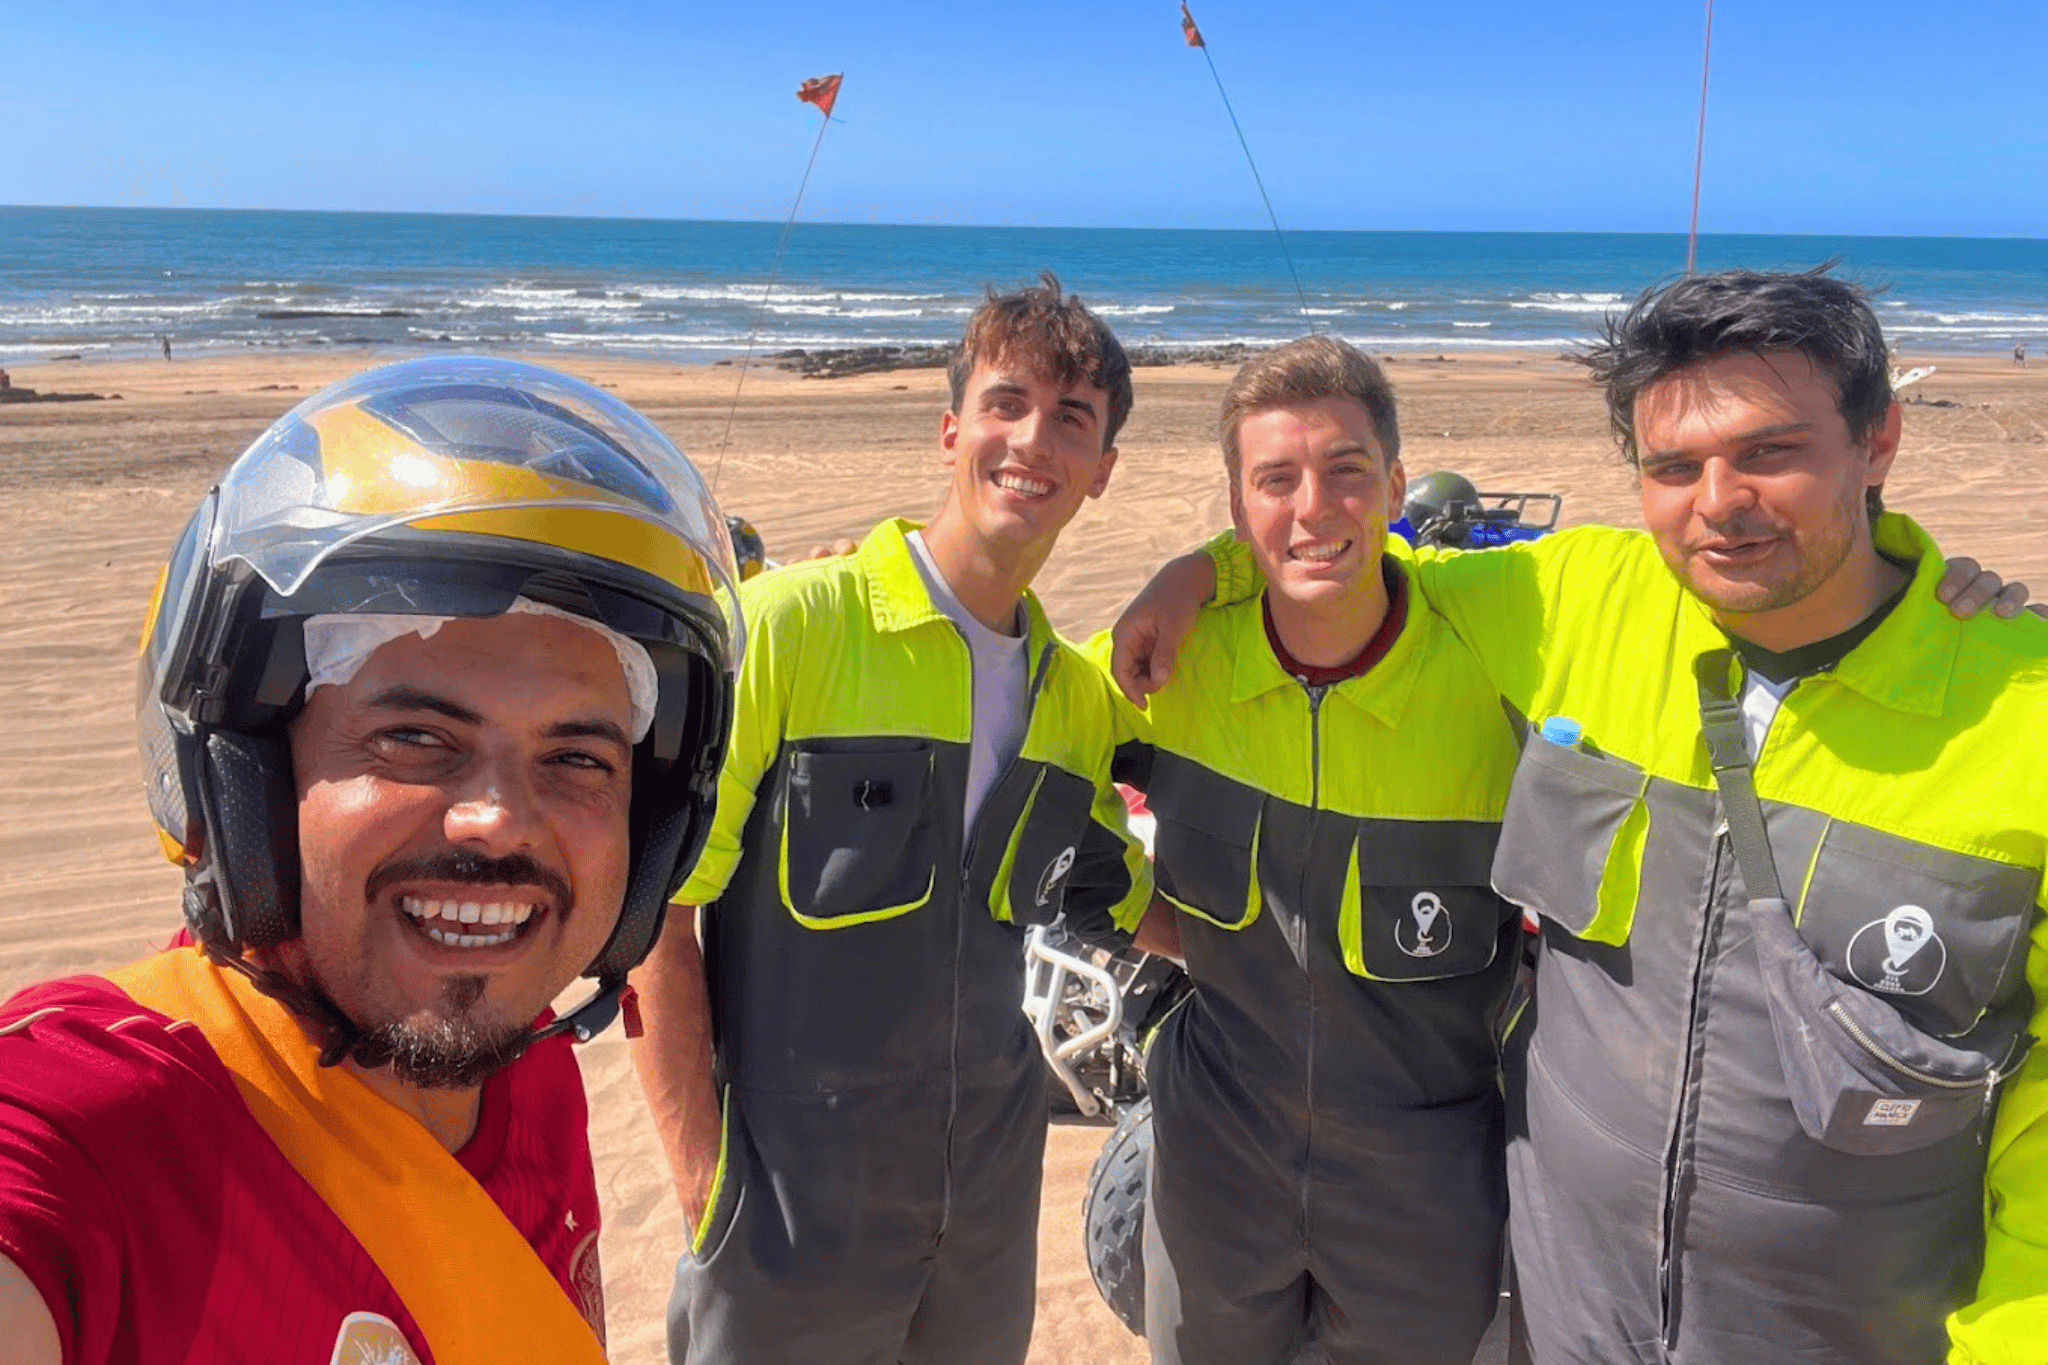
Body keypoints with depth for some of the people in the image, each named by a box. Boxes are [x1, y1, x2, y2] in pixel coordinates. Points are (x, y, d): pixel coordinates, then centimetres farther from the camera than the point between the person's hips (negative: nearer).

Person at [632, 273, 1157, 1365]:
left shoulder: (1081, 690, 4)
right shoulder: (788, 622, -13)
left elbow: (1145, 918, 18)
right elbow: (649, 910, -13)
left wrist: (1116, 891, -2)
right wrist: (705, 1179, -13)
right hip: (791, 1209, -5)